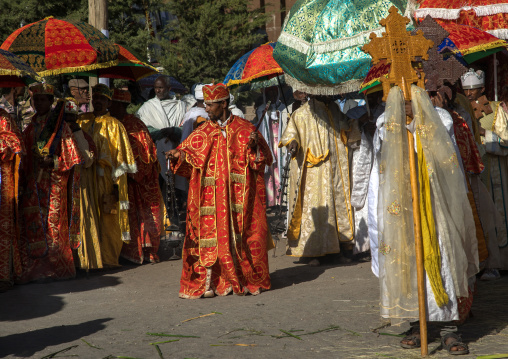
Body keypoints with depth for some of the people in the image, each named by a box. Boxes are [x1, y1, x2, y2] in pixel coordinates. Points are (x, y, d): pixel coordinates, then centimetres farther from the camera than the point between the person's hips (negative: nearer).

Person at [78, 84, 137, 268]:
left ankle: (108, 258, 7)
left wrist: (116, 183, -11)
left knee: (108, 219, -1)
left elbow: (120, 156, -4)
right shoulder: (83, 120, 11)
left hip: (107, 179, -4)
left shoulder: (114, 125, -1)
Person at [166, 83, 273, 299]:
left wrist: (255, 146, -19)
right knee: (209, 234, -3)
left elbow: (262, 158, 1)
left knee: (238, 235, 0)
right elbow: (188, 152, 11)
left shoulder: (243, 129, 2)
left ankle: (244, 280, 12)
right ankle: (209, 282, 0)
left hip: (237, 195, -2)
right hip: (210, 196, 2)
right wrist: (178, 155, -10)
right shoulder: (202, 133, 8)